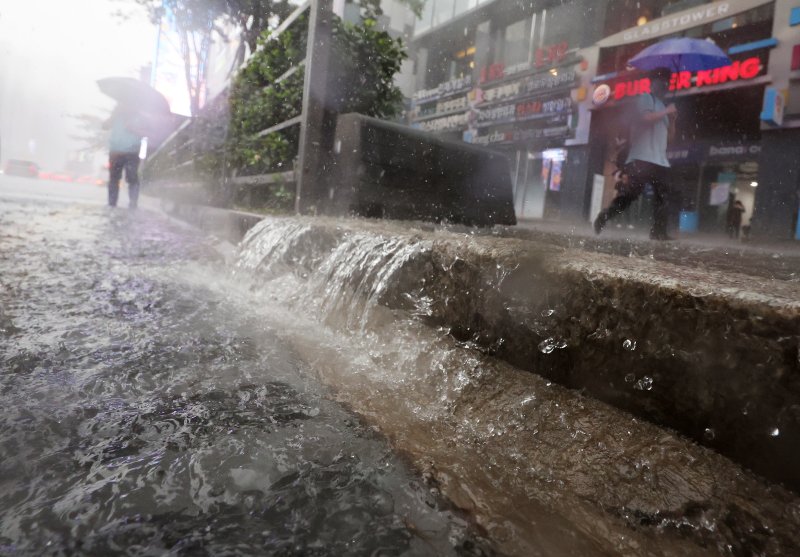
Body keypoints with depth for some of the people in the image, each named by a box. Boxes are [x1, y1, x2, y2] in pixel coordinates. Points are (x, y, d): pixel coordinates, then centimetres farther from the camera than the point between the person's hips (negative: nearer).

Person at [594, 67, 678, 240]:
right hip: (642, 158, -9)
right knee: (631, 193, -15)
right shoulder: (645, 98, 3)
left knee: (661, 196, 4)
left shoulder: (661, 105, 26)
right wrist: (667, 112, -6)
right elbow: (645, 118, -18)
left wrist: (672, 120, 8)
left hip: (660, 160, 9)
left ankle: (659, 231, 5)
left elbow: (669, 136, 25)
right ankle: (603, 218, -8)